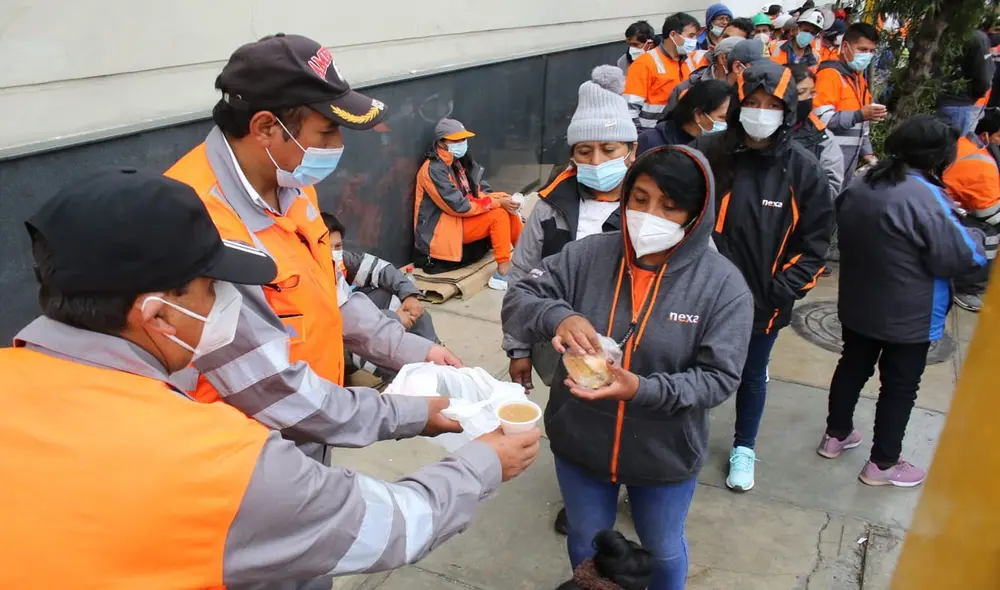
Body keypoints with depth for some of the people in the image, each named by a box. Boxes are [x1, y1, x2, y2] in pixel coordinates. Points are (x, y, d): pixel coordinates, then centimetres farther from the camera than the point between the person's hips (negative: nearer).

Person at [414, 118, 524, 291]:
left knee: (508, 209, -5)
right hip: (442, 229, -8)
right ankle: (503, 274, -21)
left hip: (462, 218, 8)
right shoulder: (434, 170, -18)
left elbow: (478, 192, 7)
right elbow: (458, 207, -23)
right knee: (499, 214, -22)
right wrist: (497, 202, -20)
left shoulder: (459, 161, 8)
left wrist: (503, 199, -14)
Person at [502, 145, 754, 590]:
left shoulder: (723, 285, -17)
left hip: (664, 454, -1)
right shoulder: (586, 256, -13)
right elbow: (517, 302, -12)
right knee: (585, 544, 28)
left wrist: (643, 390, -35)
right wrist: (557, 316, -35)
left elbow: (718, 378, -19)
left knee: (663, 550, 27)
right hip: (579, 443, 2)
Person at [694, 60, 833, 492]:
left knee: (752, 375, 20)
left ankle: (743, 448, 43)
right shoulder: (709, 153, -12)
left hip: (764, 298, 1)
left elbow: (815, 238, -2)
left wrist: (786, 288, -9)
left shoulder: (802, 168, -9)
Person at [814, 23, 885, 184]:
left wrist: (866, 152, 14)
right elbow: (820, 118, -22)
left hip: (849, 163, 9)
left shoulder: (859, 79, 18)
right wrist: (860, 115, -25)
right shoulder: (830, 74, -10)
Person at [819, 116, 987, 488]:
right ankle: (882, 465, 21)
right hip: (908, 316, -7)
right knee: (901, 386, 9)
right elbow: (962, 257, -20)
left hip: (857, 305, 7)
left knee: (853, 367, 21)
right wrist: (974, 234, -1)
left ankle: (835, 436, 37)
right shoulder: (925, 198, -26)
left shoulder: (860, 186, 0)